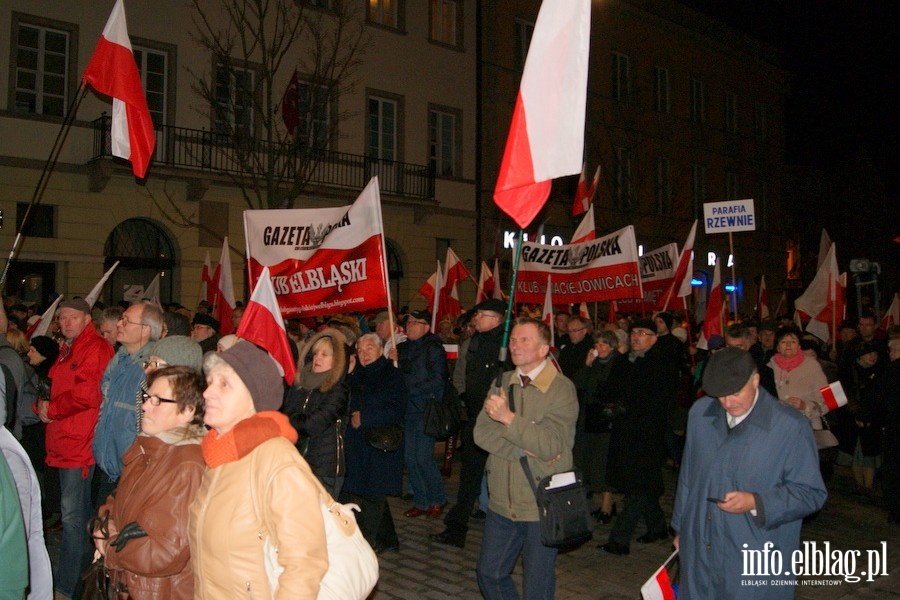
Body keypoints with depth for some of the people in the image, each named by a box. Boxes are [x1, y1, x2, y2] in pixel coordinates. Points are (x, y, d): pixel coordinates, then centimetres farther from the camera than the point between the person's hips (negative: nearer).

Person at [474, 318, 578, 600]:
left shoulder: (562, 388, -12)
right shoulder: (502, 382, 5)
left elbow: (551, 445, -21)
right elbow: (481, 433, -4)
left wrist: (508, 418, -26)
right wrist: (523, 450, -17)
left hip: (542, 505, -5)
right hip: (502, 502, 5)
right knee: (489, 574, 17)